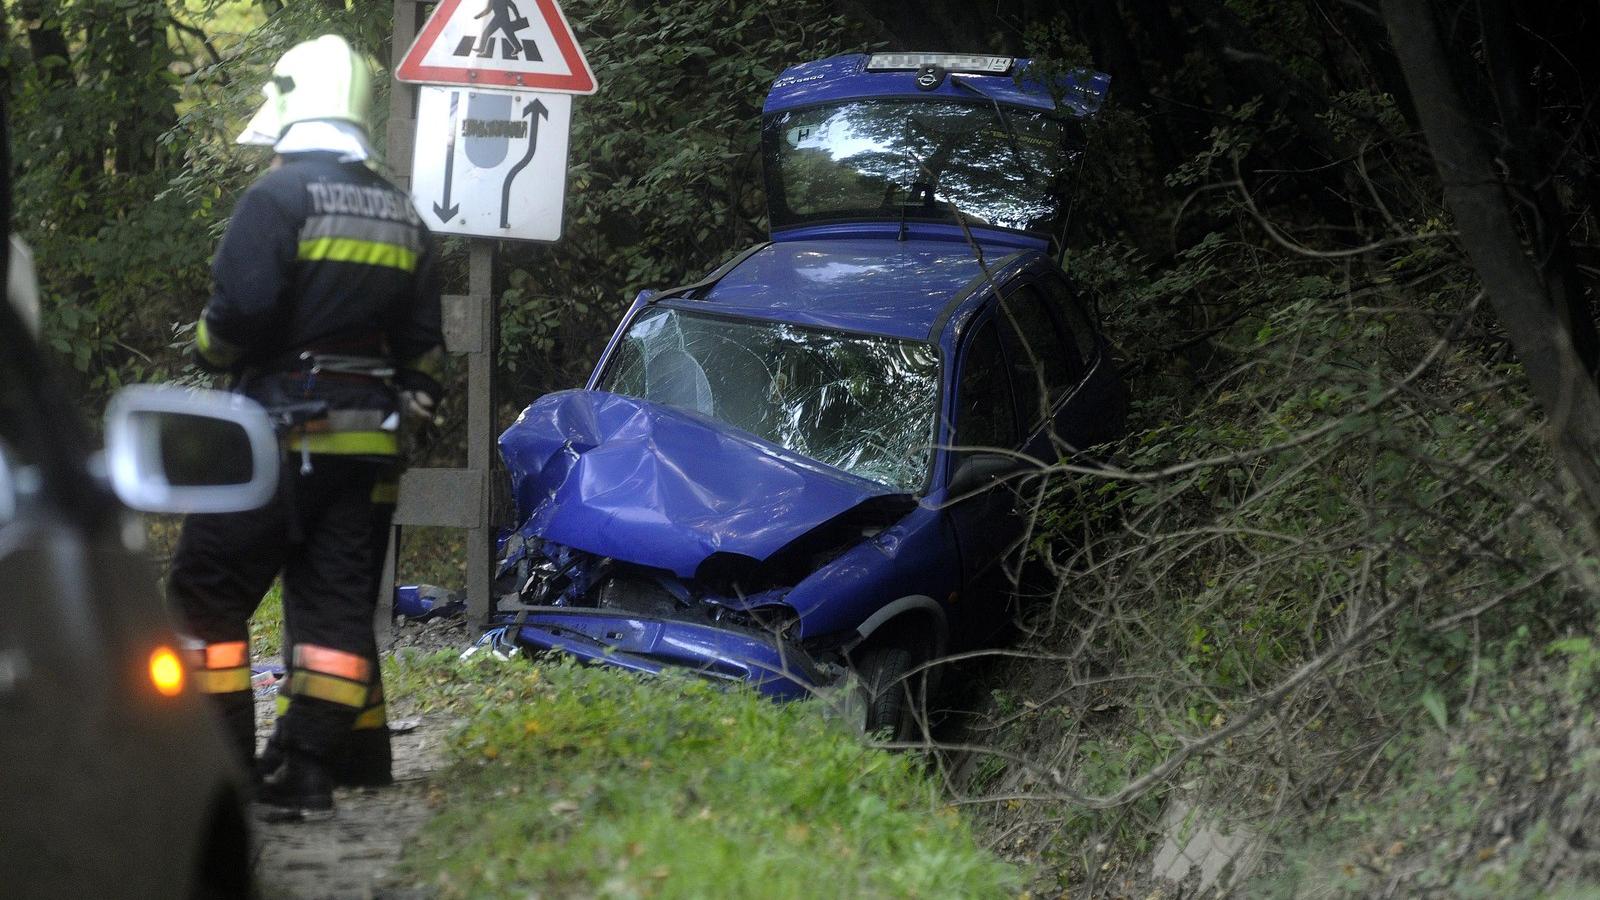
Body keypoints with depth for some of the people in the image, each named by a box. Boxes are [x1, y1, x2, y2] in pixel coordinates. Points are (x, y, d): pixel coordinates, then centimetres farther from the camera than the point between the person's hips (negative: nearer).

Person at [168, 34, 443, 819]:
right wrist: (411, 401, 25)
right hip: (368, 442, 6)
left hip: (280, 431, -6)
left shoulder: (278, 196, -9)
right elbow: (423, 342, 15)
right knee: (338, 602, 6)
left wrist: (208, 346, 2)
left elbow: (240, 309, -18)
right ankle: (313, 767, 1)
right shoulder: (402, 216, 13)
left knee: (208, 591, 2)